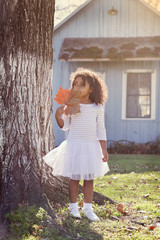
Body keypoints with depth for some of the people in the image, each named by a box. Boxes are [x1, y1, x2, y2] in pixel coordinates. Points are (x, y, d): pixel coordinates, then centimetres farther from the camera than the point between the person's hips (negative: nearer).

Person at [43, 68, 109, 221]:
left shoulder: (97, 108, 1)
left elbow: (101, 130, 5)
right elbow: (65, 126, 4)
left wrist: (104, 150, 2)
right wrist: (58, 116, -15)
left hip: (91, 146, 1)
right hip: (74, 145, -1)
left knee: (89, 178, 7)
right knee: (74, 178, 4)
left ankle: (88, 208, 17)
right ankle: (73, 206, 17)